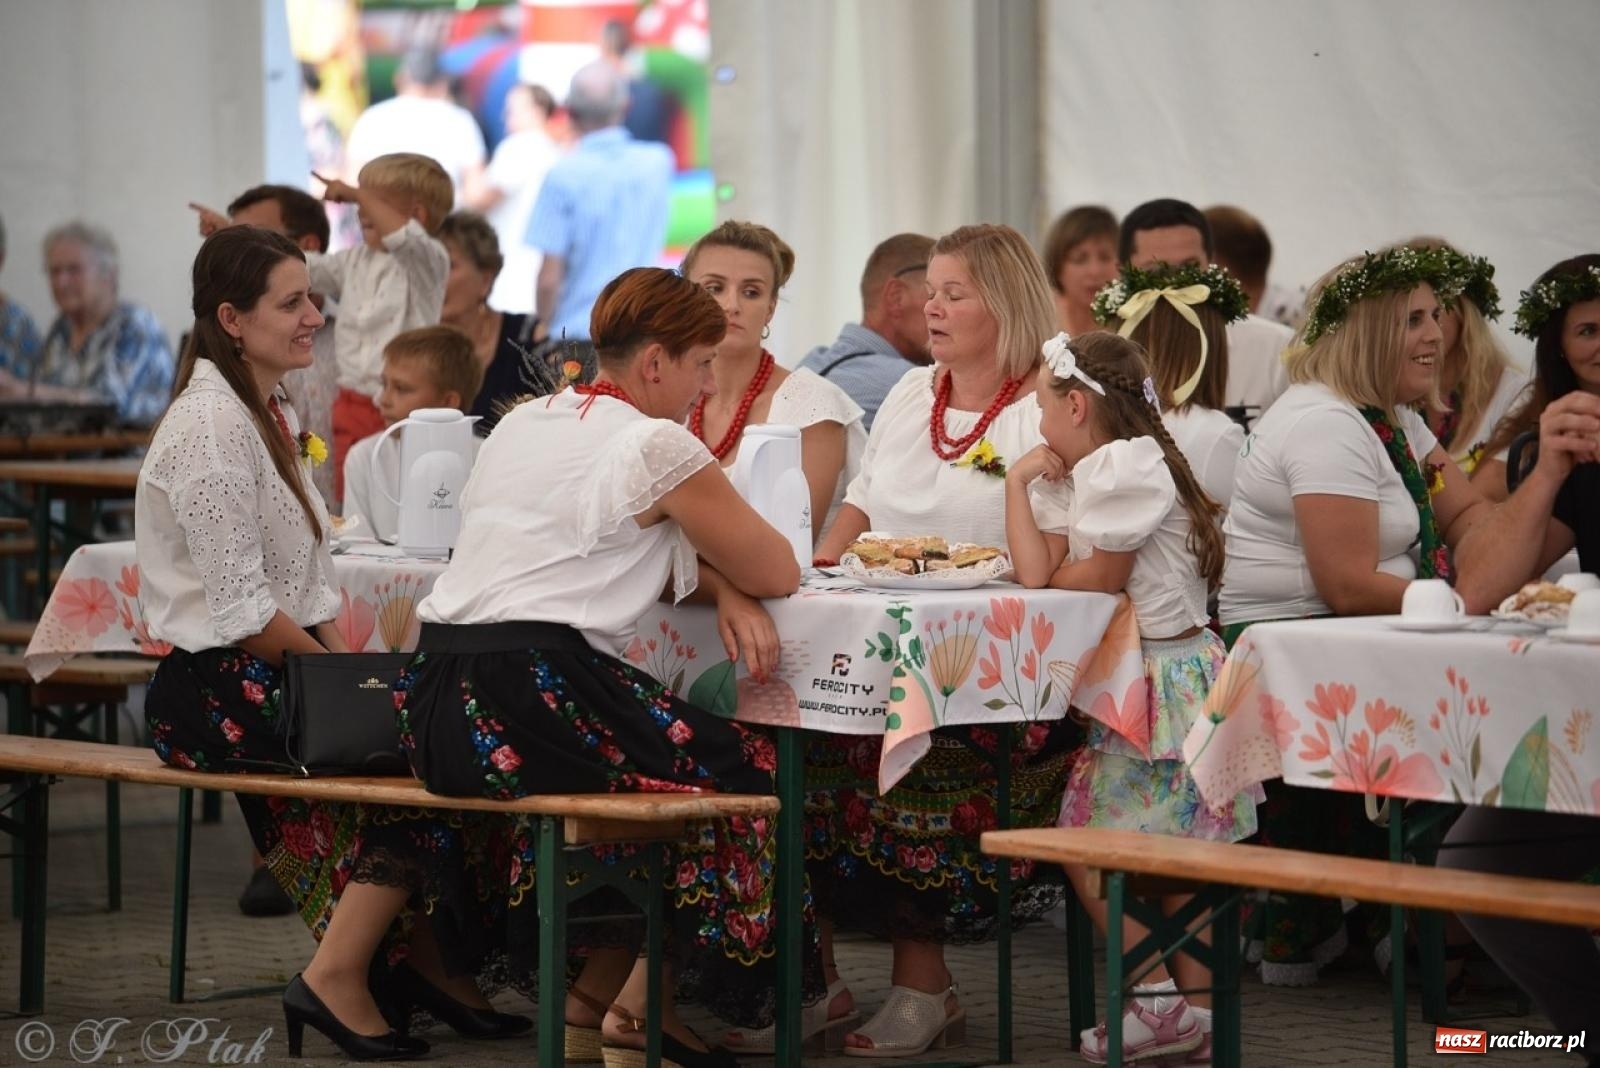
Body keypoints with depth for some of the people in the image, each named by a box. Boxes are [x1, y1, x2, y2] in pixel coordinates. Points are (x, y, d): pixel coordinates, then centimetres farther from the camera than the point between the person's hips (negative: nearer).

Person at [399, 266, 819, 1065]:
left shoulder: (522, 425, 18)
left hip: (439, 706, 9)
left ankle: (597, 991, 24)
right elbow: (777, 572, -1)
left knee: (685, 751, 25)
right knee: (750, 772, 10)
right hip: (535, 704, -9)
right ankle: (633, 1003, 17)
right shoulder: (654, 446, -6)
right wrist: (735, 588, 22)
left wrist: (724, 590, 9)